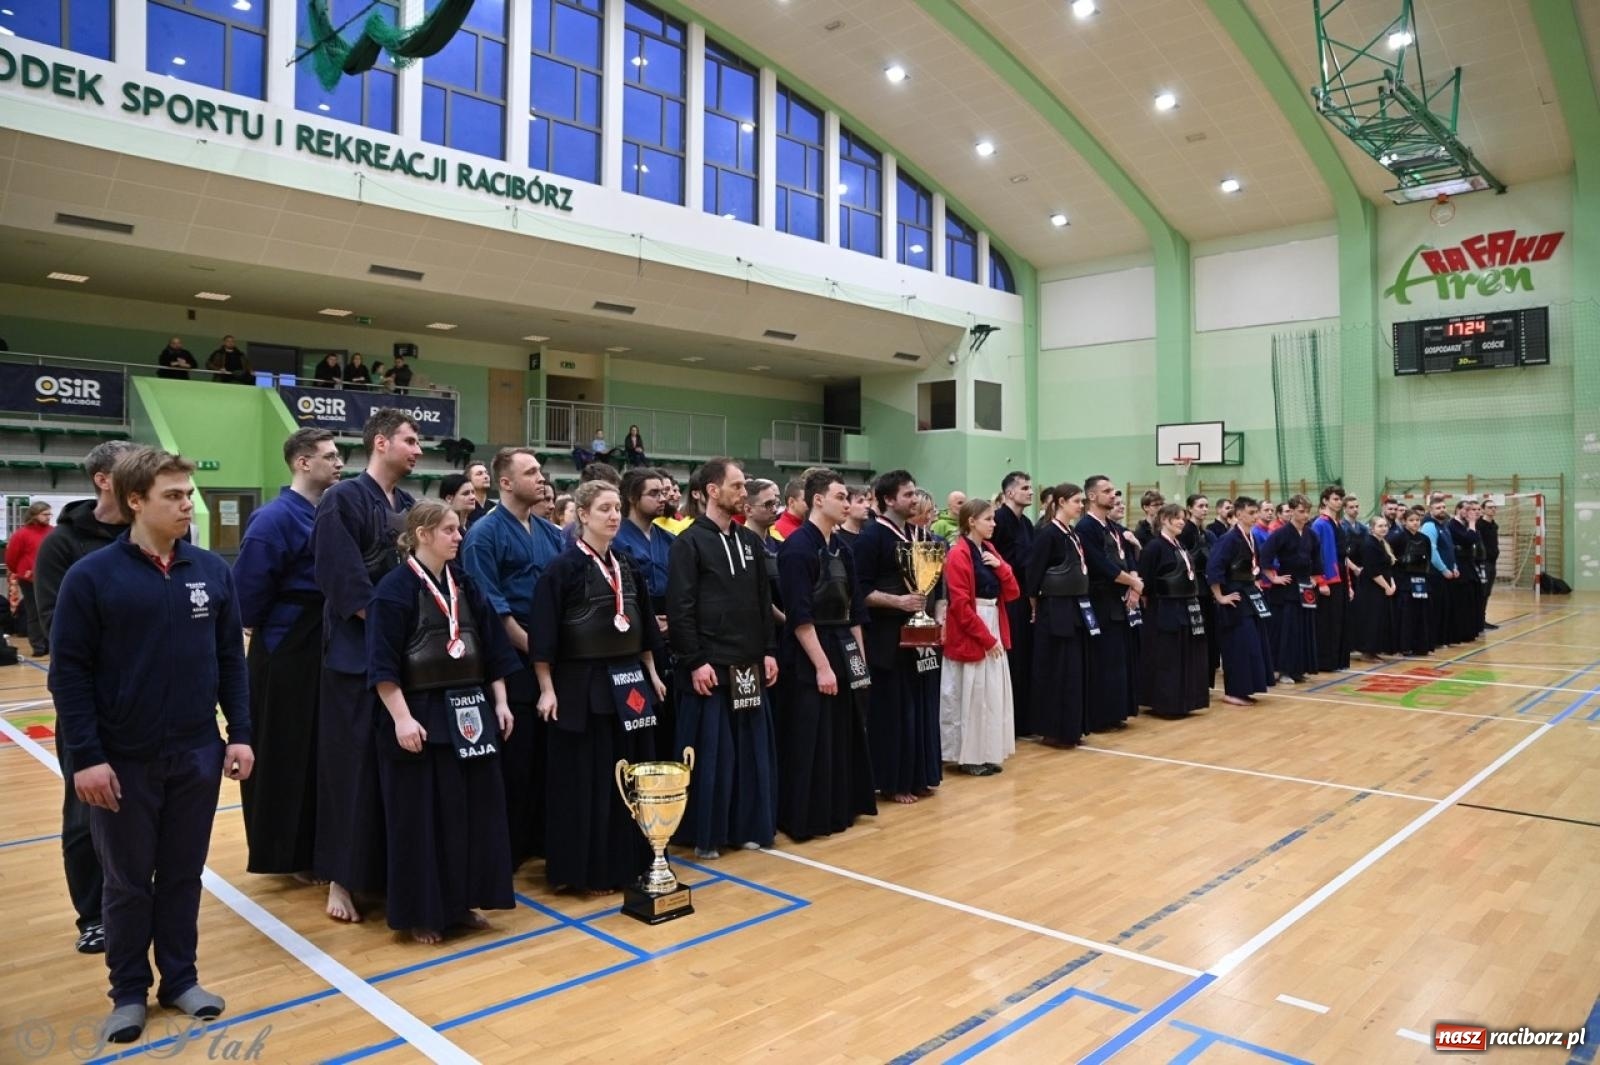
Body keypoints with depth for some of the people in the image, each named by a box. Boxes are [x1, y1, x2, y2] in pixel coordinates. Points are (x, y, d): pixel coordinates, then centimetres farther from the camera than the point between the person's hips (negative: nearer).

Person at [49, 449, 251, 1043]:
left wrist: (240, 734, 2)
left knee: (184, 874, 15)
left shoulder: (213, 571, 1)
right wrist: (85, 758, -12)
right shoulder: (91, 577, -9)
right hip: (124, 760, -2)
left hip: (197, 755, 3)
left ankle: (180, 979, 31)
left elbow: (231, 659, 6)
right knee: (127, 881, 12)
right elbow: (69, 673, -8)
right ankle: (129, 991, 29)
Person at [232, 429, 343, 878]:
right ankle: (285, 853, 18)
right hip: (286, 651, -7)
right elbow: (248, 587, -16)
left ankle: (316, 846, 28)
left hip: (326, 646, 7)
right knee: (285, 752, 4)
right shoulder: (274, 518, -15)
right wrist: (265, 629, -4)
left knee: (323, 748, 14)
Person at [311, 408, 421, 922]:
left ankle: (393, 869, 23)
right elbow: (342, 581, -16)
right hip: (357, 653, -6)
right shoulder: (342, 500, -9)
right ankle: (343, 877, 12)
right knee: (353, 762, 1)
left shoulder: (409, 506, 12)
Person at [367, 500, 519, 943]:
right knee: (421, 817, 3)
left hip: (470, 713, 6)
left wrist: (499, 702, 7)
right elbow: (383, 664, -14)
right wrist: (402, 717, -20)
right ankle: (421, 913, 17)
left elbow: (491, 648, 12)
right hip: (421, 716, -6)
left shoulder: (465, 584, 9)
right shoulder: (395, 588, -10)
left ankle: (463, 902, 25)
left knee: (474, 810, 11)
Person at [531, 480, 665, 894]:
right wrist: (547, 689, -15)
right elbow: (544, 632, -13)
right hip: (582, 685, -6)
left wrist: (651, 673, 14)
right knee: (586, 779, 2)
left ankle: (628, 861, 26)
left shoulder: (625, 566, 10)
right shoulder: (563, 567, -10)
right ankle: (587, 871, 14)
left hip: (629, 681, 7)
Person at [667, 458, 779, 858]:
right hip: (710, 665, -6)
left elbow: (764, 602, 14)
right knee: (710, 751, 2)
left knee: (752, 748, 10)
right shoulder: (689, 542, -7)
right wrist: (695, 662, -15)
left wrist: (769, 652, 8)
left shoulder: (750, 540, 12)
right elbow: (680, 609, -12)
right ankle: (704, 834, 15)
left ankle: (748, 826, 23)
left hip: (749, 664, 6)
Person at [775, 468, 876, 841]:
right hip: (808, 658, -8)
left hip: (842, 649, 8)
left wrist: (859, 656, 10)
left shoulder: (841, 547, 10)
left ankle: (841, 808, 28)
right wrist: (822, 666, -18)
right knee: (810, 740, -2)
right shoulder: (797, 547, -14)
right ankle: (806, 818, 11)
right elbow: (800, 616, -18)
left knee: (845, 734, 15)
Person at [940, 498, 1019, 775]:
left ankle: (988, 753, 21)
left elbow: (1012, 593, 10)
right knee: (973, 695, -2)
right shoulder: (958, 555, -13)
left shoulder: (990, 551, 12)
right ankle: (970, 757, 9)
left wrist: (1000, 566, -7)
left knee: (993, 694, 11)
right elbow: (960, 605, -17)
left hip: (995, 628, 8)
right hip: (971, 636, -8)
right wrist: (986, 638, -16)